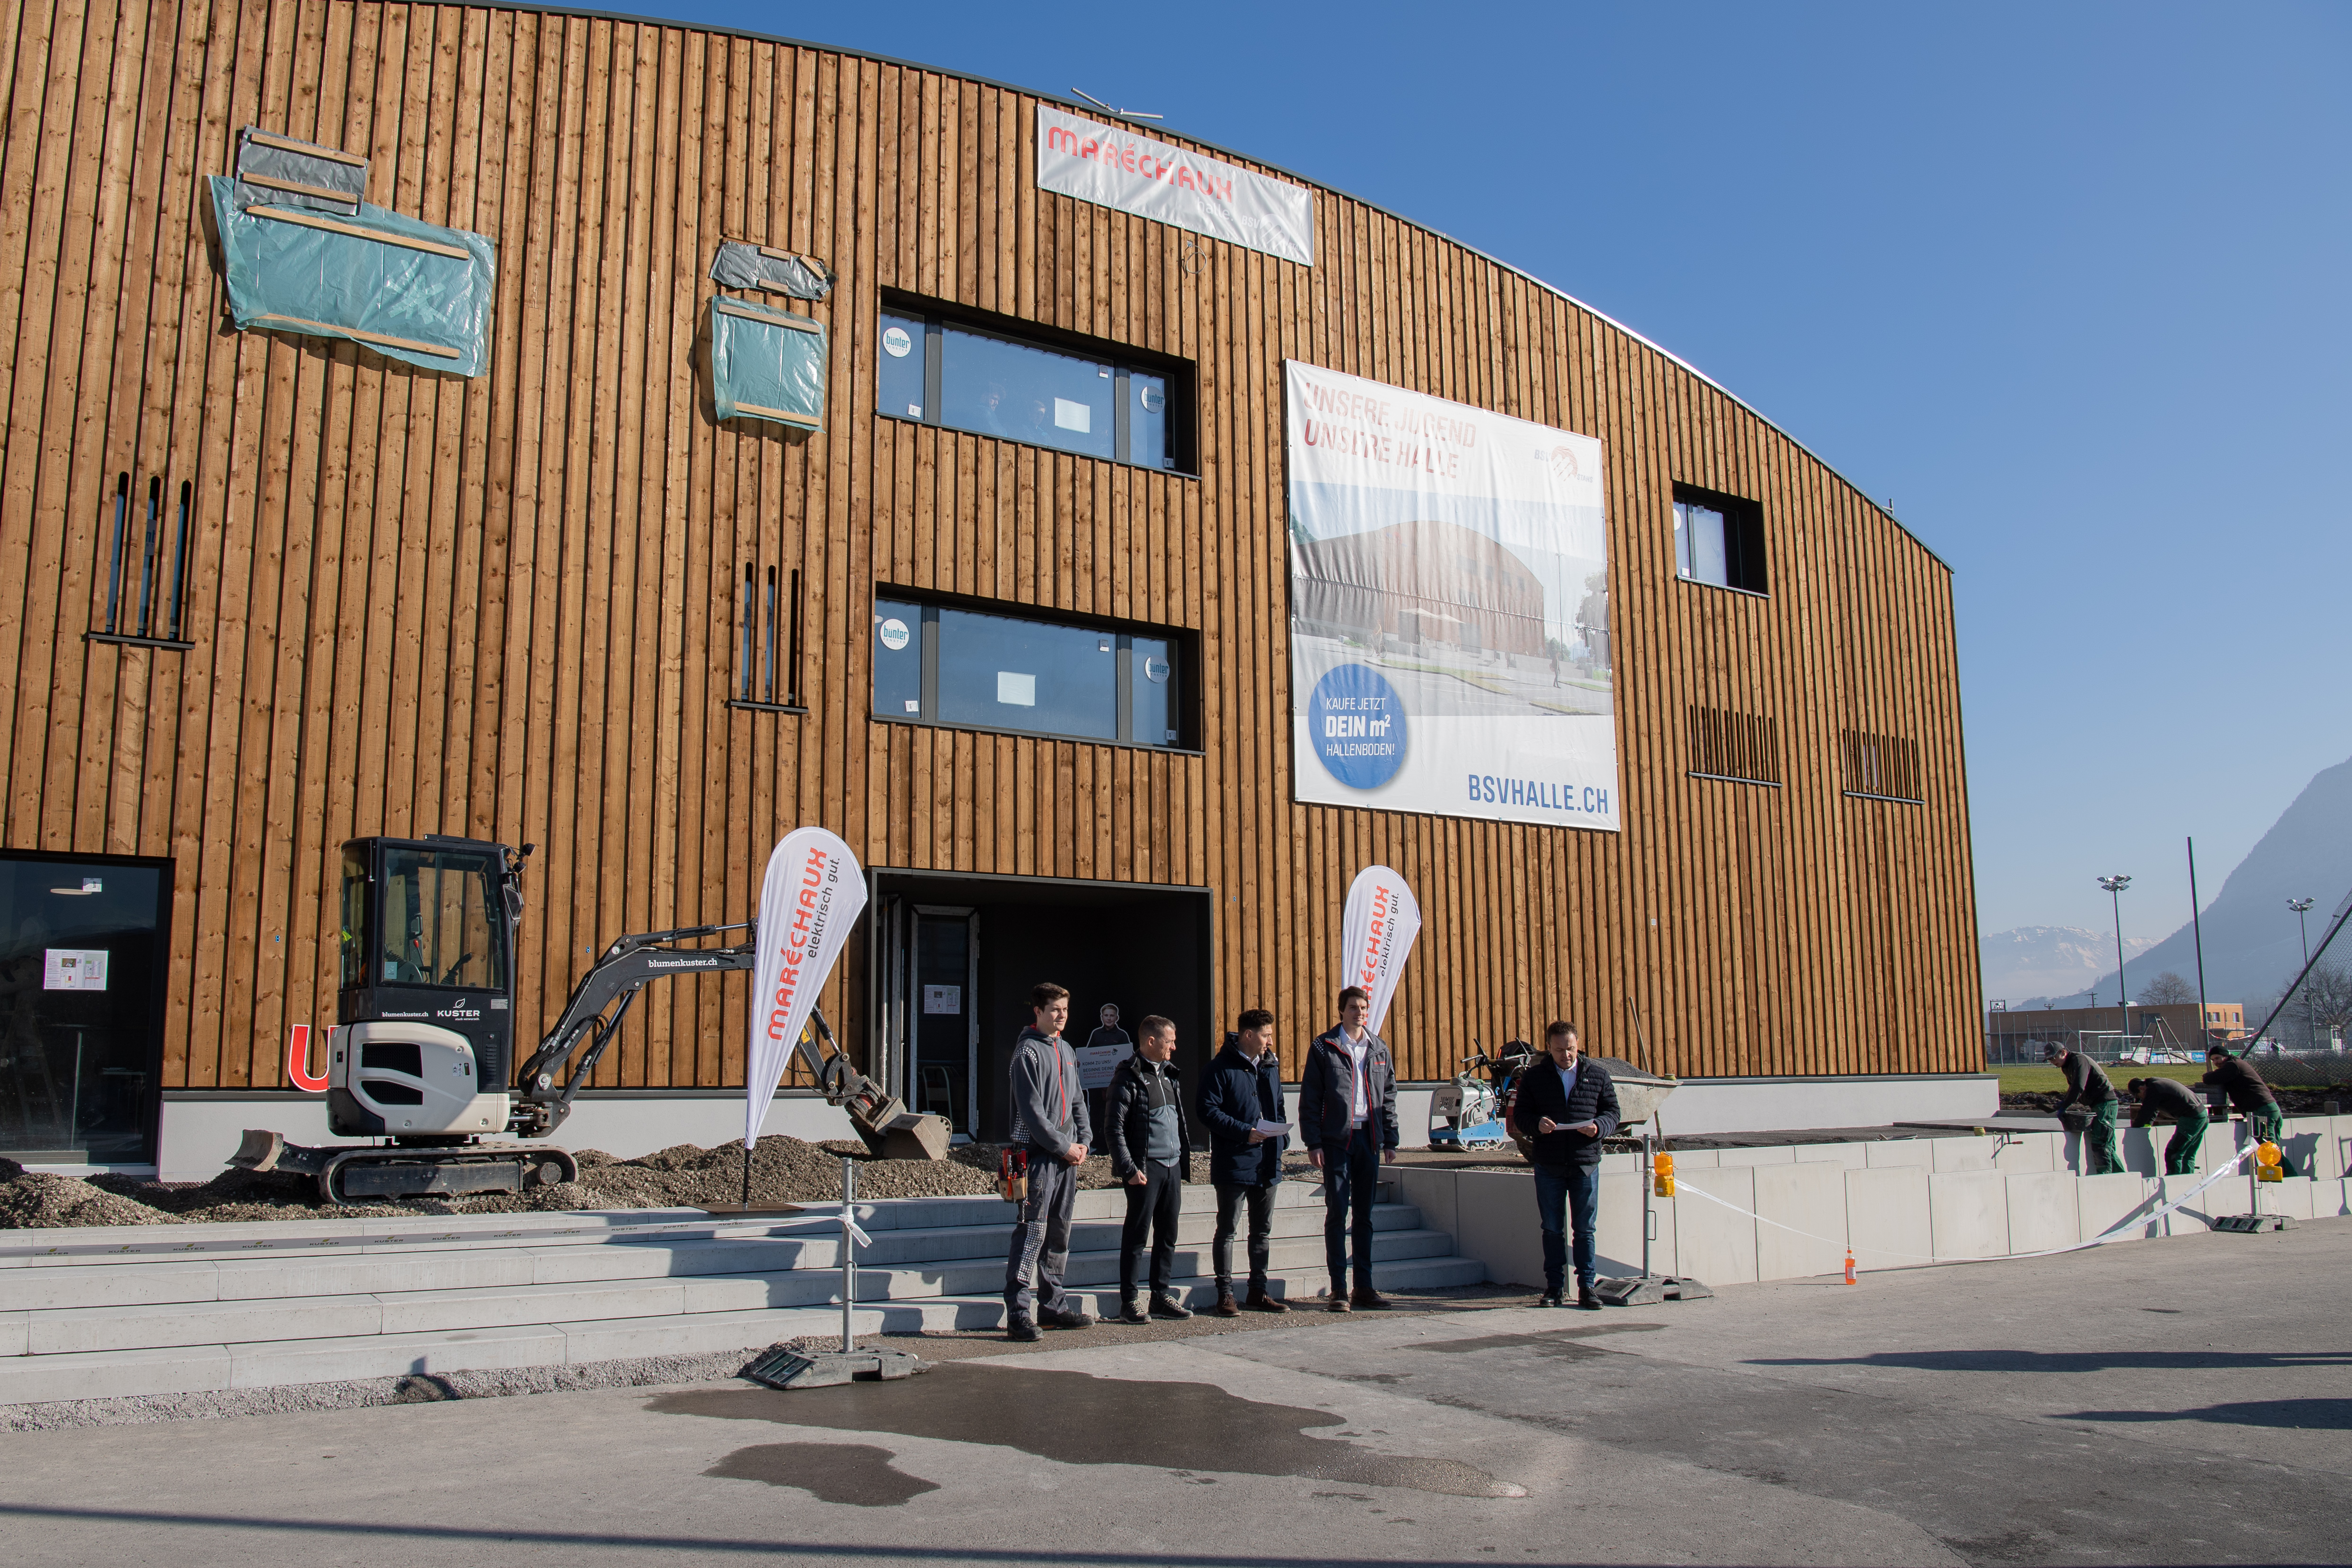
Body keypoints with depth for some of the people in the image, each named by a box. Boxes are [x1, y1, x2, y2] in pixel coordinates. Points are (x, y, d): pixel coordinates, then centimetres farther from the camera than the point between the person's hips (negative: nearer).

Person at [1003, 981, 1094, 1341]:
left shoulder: (1066, 1051, 17)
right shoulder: (1028, 1051, -8)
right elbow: (1031, 1109, -13)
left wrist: (1083, 1141, 6)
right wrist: (1063, 1146, -12)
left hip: (1068, 1155, 8)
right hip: (1039, 1153, -8)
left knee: (1059, 1233, 12)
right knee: (1032, 1232, -10)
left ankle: (1052, 1305, 21)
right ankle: (1019, 1314, -9)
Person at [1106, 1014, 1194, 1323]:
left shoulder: (1171, 1075, 15)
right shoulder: (1130, 1078, -9)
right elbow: (1114, 1129, -12)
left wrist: (1184, 1161, 15)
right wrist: (1129, 1169, -17)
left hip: (1173, 1167, 8)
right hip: (1146, 1168, -7)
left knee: (1168, 1234, 12)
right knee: (1137, 1235, -2)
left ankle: (1162, 1297, 21)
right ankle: (1129, 1303, 5)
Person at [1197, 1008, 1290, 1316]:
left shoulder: (1270, 1066, 12)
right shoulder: (1222, 1068, -11)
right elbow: (1209, 1111, -15)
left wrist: (1281, 1142, 6)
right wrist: (1244, 1132, -21)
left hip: (1267, 1163, 7)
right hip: (1233, 1161, -7)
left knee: (1263, 1230, 13)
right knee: (1227, 1230, 1)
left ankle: (1258, 1292, 23)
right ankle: (1225, 1295, 8)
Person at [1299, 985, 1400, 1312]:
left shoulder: (1379, 1049, 11)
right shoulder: (1324, 1048, -2)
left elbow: (1389, 1097, 16)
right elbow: (1310, 1099, -3)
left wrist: (1390, 1139, 10)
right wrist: (1313, 1143, -9)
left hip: (1369, 1138, 4)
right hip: (1336, 1139, -4)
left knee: (1364, 1213, 9)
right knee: (1337, 1212, -3)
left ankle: (1364, 1286, 15)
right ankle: (1339, 1288, 2)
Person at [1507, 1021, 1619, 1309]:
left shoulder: (1597, 1075, 6)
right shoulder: (1534, 1077, 5)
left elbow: (1612, 1112, 8)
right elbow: (1519, 1114, 5)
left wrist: (1598, 1126, -13)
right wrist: (1537, 1124, -16)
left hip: (1585, 1163, 0)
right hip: (1548, 1164, 0)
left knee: (1585, 1229, 3)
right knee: (1552, 1229, 6)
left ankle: (1586, 1287, 11)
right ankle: (1555, 1287, 14)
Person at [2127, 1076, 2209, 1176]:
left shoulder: (2153, 1089, -12)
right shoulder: (2158, 1083, 18)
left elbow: (2145, 1112, -9)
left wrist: (2135, 1126, 6)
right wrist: (2148, 1123, 19)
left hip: (2191, 1118, -10)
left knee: (2172, 1154, -8)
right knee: (2188, 1156, 13)